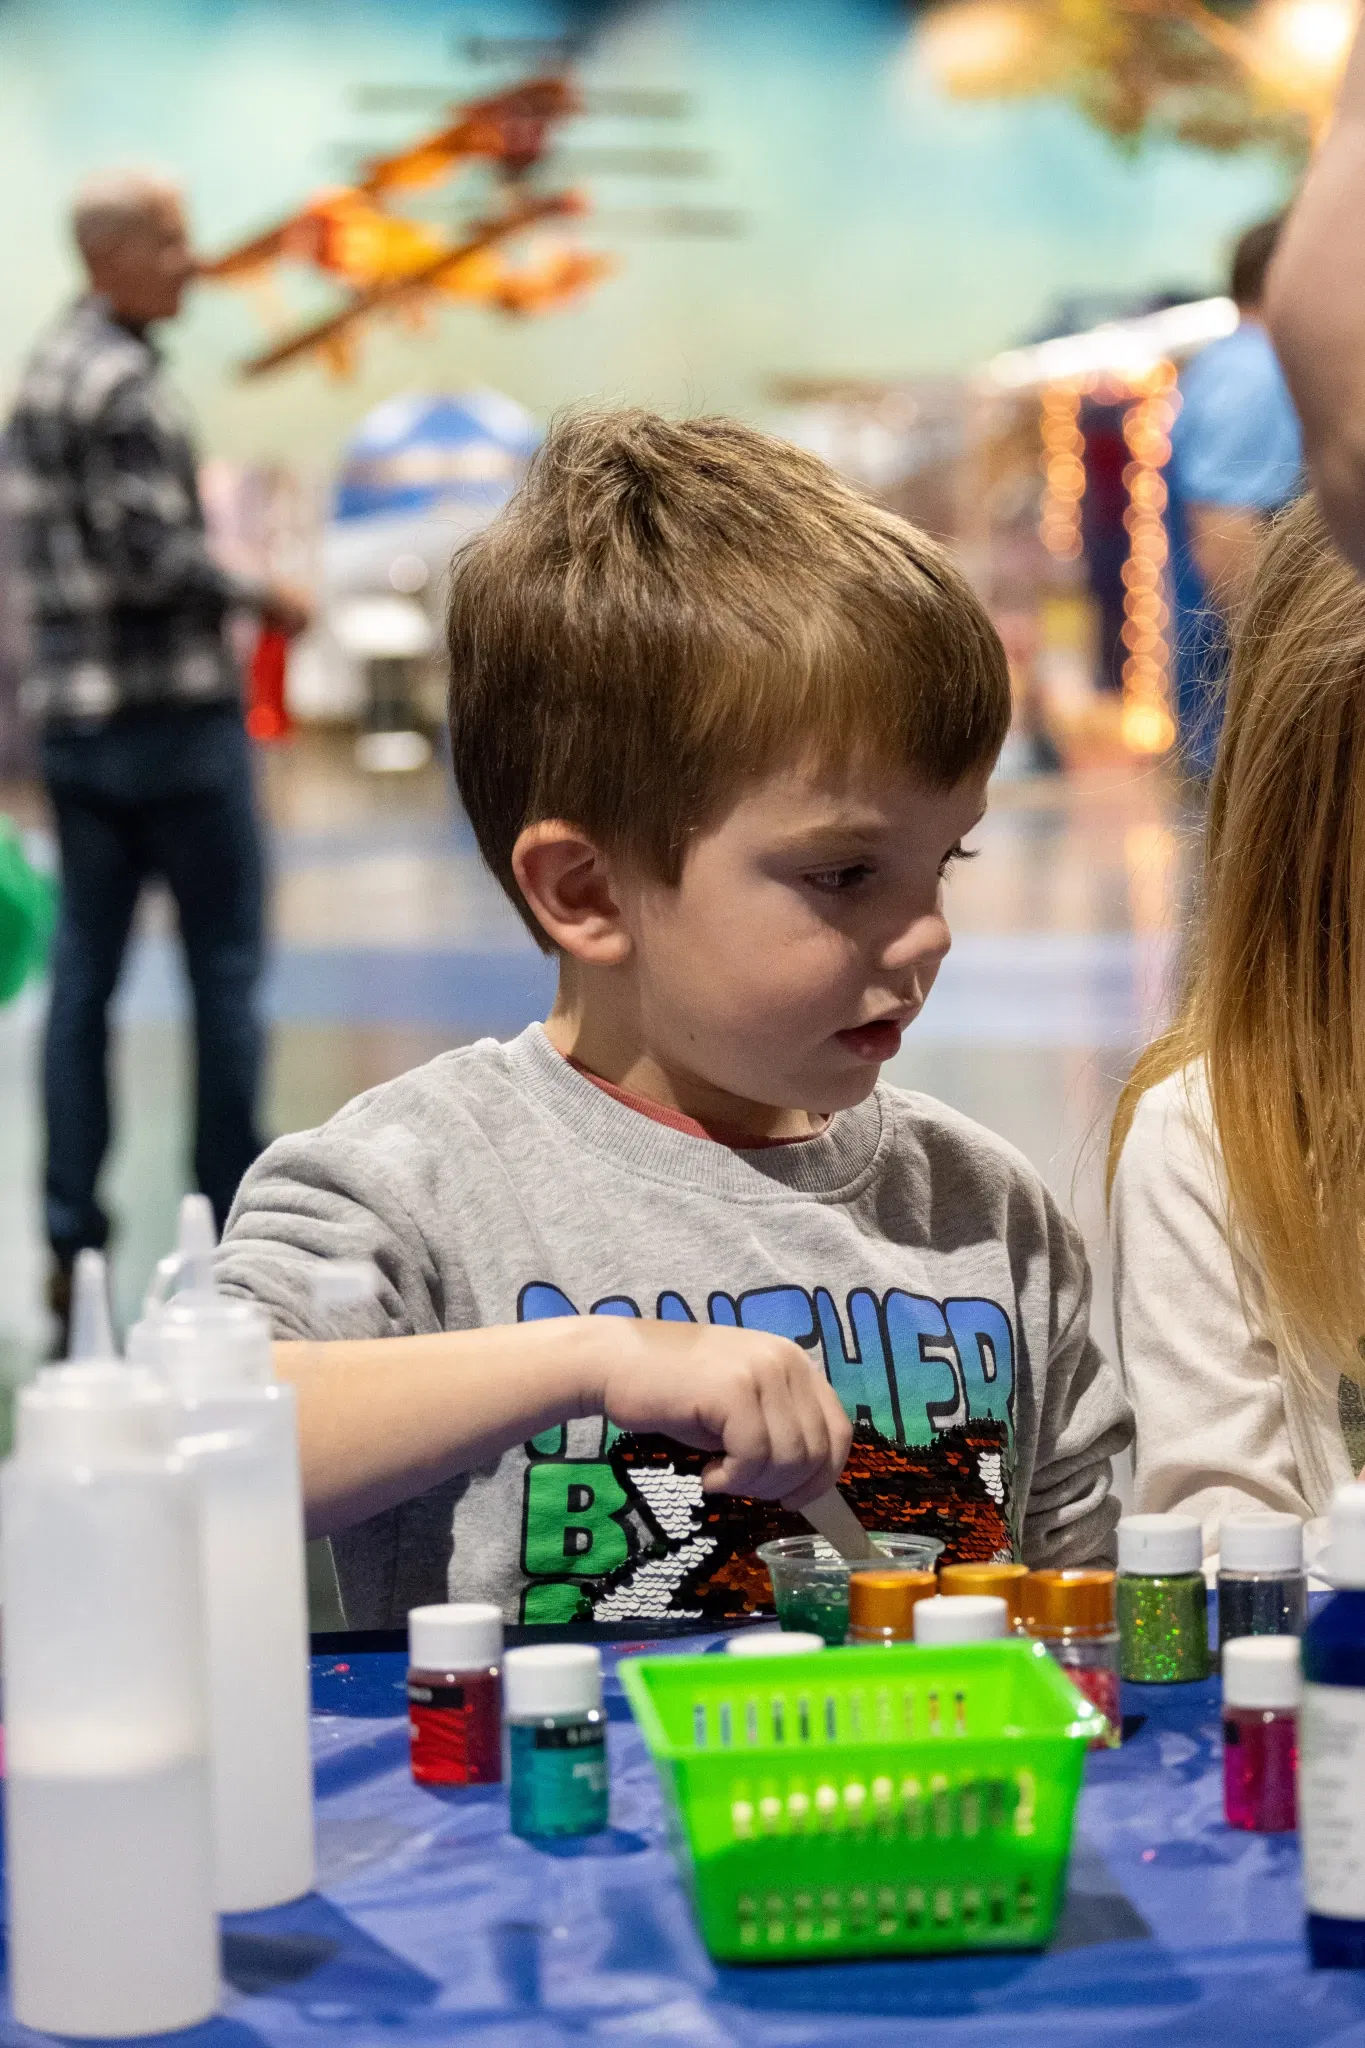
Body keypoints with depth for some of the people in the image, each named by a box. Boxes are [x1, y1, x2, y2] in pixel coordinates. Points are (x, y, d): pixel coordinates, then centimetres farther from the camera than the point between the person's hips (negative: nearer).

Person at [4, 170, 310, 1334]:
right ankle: (236, 1227, 6)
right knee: (225, 964, 1)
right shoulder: (126, 385, -16)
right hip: (172, 706, -8)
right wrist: (262, 597, -8)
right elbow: (151, 555, -21)